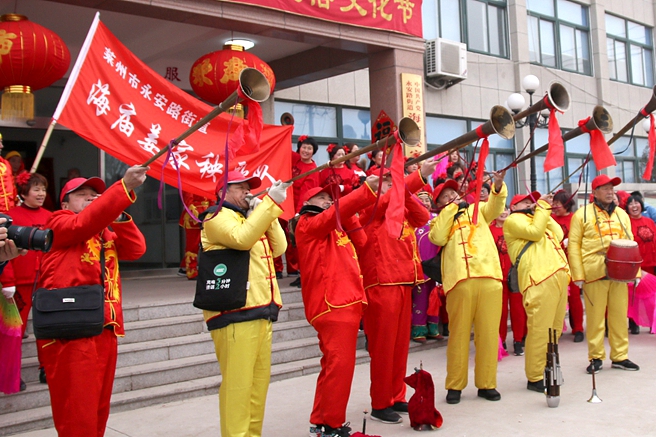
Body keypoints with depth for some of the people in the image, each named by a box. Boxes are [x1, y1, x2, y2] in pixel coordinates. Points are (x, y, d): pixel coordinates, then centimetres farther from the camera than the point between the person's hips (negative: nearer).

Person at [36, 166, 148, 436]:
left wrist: (119, 217, -4)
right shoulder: (59, 224, 1)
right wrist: (125, 187, -30)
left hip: (105, 330, 8)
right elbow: (84, 223, -21)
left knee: (98, 411, 14)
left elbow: (136, 249, 8)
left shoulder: (106, 233, 22)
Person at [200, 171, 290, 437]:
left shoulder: (251, 218, 25)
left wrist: (268, 215, 3)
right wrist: (271, 203, -20)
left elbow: (278, 248, 14)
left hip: (261, 312, 9)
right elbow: (242, 238, -22)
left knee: (259, 380, 11)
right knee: (237, 383, -10)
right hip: (234, 313, -9)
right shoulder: (218, 217, -1)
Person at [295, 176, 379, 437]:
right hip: (331, 303, -10)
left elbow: (360, 242, 14)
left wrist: (348, 215, 8)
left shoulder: (336, 226, 26)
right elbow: (336, 212, -18)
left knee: (335, 364, 14)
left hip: (346, 301, 10)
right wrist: (367, 190, -22)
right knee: (339, 364, -11)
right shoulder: (307, 224, -1)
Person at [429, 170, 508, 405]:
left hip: (489, 277, 1)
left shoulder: (477, 210, 24)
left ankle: (486, 383, 12)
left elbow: (496, 206, 4)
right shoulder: (440, 220, 20)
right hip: (459, 280, -1)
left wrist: (498, 185, -14)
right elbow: (438, 238, -2)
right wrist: (451, 209, 3)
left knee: (488, 332, 2)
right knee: (459, 332, -1)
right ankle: (455, 385, 8)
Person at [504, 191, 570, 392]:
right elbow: (535, 232, -9)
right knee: (540, 330, -10)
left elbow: (558, 234, 20)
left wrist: (545, 212, 18)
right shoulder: (513, 220, 7)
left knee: (555, 328, 9)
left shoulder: (535, 218, 32)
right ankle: (535, 378, -4)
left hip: (558, 276, 8)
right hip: (539, 279, -8)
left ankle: (548, 371, 19)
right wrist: (542, 207, 1)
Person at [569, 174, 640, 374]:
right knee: (595, 316, 1)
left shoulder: (621, 214, 16)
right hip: (594, 273, -4)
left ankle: (620, 356, 18)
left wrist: (634, 271, 9)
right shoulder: (582, 214, 1)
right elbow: (573, 246, -3)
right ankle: (596, 357, 11)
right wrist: (578, 274, -9)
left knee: (619, 315, 7)